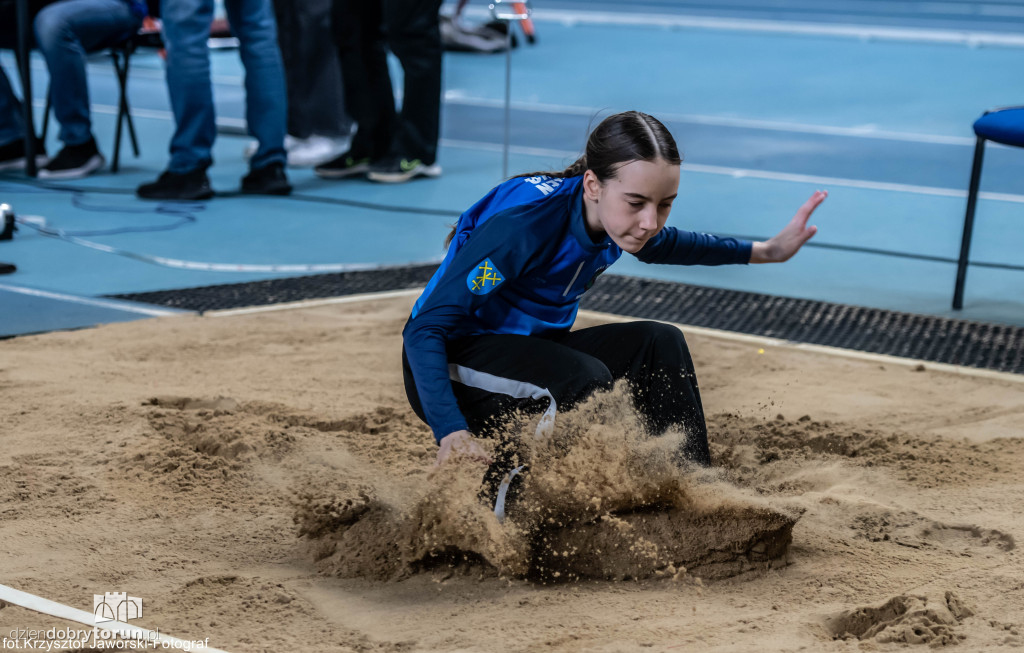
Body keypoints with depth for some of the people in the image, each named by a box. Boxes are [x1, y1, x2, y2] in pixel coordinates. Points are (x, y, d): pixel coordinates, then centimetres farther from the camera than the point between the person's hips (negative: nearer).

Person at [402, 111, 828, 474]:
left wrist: (764, 252, 17)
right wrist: (451, 433, -44)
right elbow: (423, 329, -32)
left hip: (530, 355, 8)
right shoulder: (524, 222, -32)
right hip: (449, 368, -8)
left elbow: (658, 245, 20)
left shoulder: (617, 217, -9)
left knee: (660, 344, -5)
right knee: (584, 378, -31)